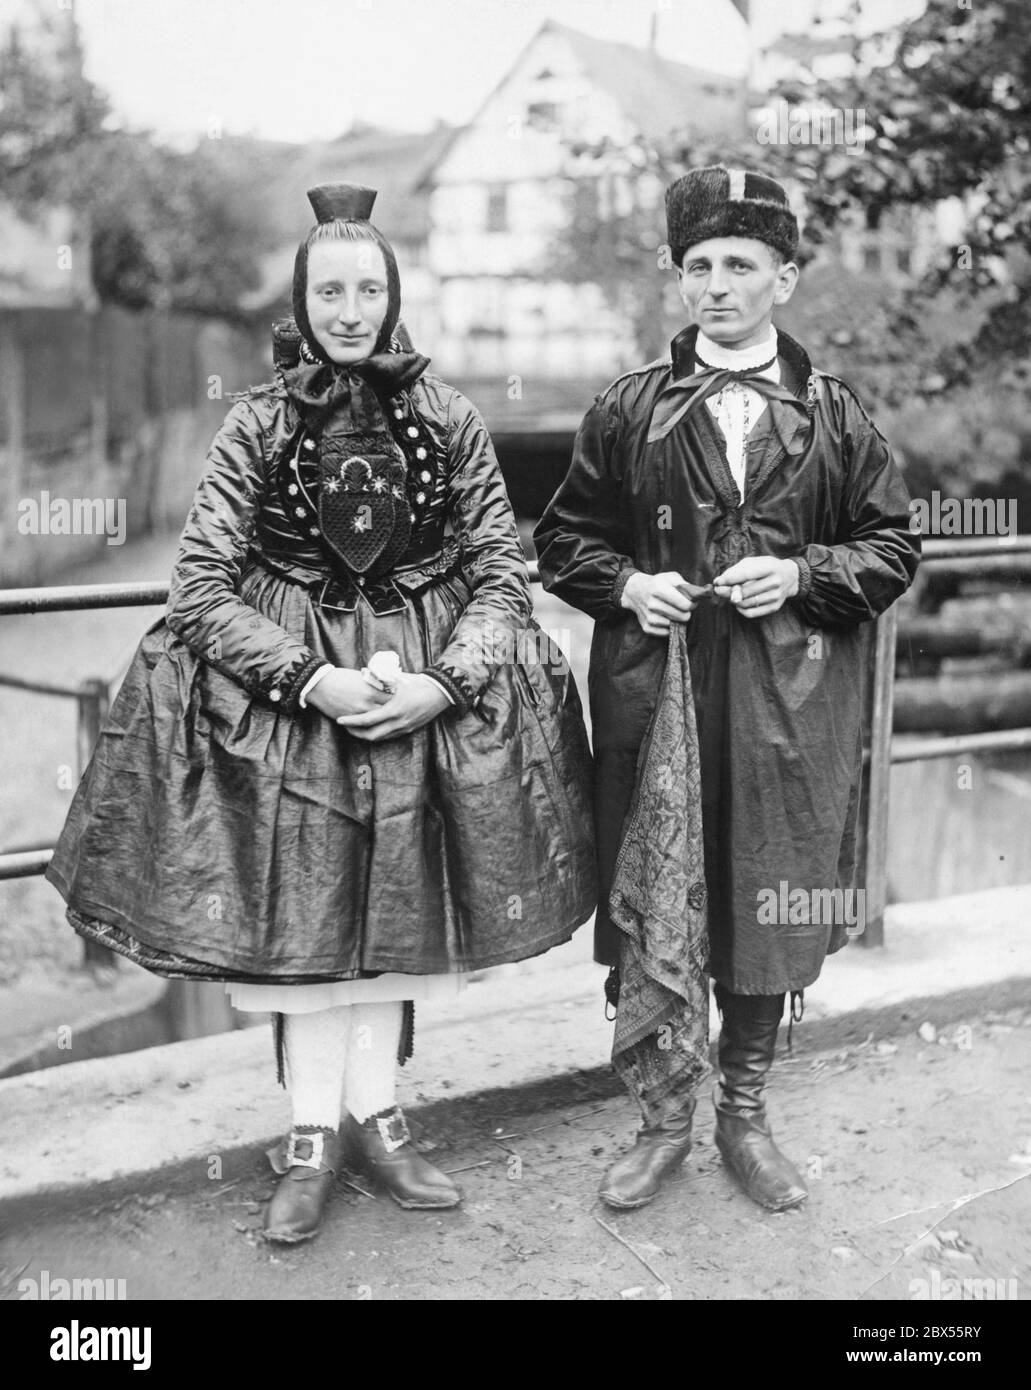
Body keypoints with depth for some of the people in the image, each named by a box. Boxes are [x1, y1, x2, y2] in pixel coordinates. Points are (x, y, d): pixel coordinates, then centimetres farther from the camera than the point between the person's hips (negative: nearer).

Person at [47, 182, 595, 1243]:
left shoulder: (447, 420, -1)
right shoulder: (258, 423, -4)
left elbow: (502, 574, 1)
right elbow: (200, 588, -6)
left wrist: (441, 683, -14)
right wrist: (312, 680, -17)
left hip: (426, 691, 2)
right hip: (287, 689, -1)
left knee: (396, 904, 10)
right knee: (298, 909, 4)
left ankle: (373, 1113, 25)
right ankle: (313, 1133, 18)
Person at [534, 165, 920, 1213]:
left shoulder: (834, 417, 6)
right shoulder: (627, 411, 5)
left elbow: (893, 546, 8)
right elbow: (562, 539, 10)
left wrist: (802, 575, -9)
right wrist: (626, 585, -9)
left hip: (787, 706, 1)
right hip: (653, 699, 0)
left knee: (767, 911, 9)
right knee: (650, 912, 2)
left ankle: (744, 1116, 28)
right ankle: (664, 1118, 21)